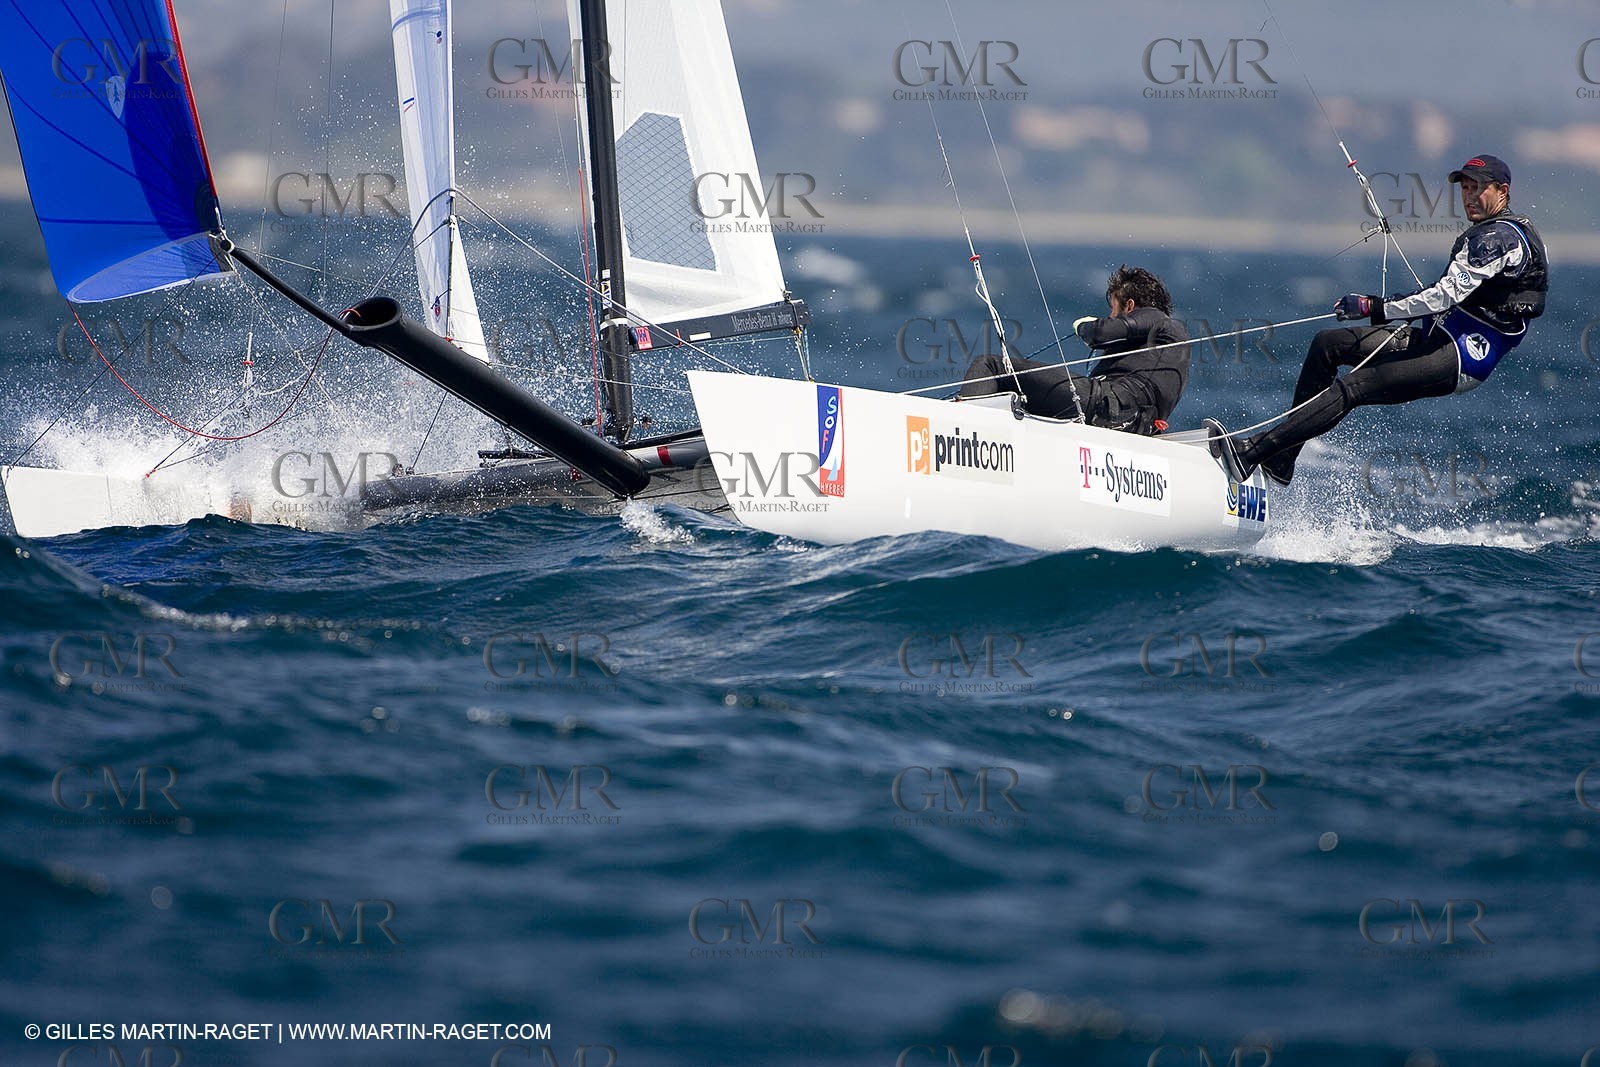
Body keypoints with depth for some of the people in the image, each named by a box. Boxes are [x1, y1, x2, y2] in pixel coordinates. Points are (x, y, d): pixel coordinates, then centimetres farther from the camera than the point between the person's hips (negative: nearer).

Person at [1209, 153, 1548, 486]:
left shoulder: (1501, 237, -14)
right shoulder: (1484, 233, 20)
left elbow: (1446, 296, -23)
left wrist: (1374, 308, -24)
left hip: (1462, 359, -11)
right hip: (1440, 338, 11)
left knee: (1353, 387, -25)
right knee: (1328, 343, 5)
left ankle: (1250, 454, -34)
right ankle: (1281, 460, -1)